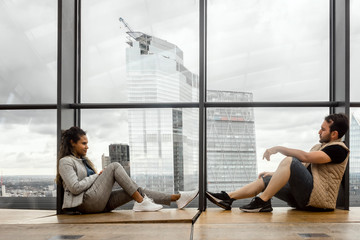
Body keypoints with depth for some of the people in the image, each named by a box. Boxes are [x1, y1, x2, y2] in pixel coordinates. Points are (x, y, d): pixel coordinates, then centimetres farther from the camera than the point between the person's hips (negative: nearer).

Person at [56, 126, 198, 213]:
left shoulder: (83, 160, 26)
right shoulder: (65, 162, -3)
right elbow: (75, 187, -16)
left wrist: (101, 177, 6)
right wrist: (97, 176, -6)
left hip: (99, 204, 9)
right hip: (86, 202, -9)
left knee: (136, 190, -3)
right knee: (114, 166, -17)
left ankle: (177, 198, -6)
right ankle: (141, 202, -18)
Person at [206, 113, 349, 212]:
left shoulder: (338, 149, -7)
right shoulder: (319, 146, 25)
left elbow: (305, 157, -20)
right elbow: (299, 169, 27)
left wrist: (278, 149, -14)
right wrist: (274, 174, 17)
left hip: (320, 200, -9)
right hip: (304, 199, 9)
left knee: (289, 161, -27)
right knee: (265, 179, 4)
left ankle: (263, 202, -22)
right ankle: (228, 198, 1)